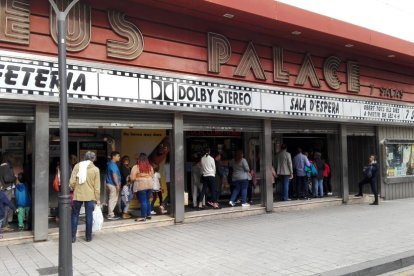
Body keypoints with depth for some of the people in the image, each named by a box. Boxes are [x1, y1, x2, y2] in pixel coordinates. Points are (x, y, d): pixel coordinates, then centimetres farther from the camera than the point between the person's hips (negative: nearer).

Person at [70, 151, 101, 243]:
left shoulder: (77, 166, -2)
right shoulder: (95, 169, -4)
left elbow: (72, 182, -5)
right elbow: (97, 186, -3)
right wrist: (98, 199, 4)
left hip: (77, 195, 1)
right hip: (90, 196, -1)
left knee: (75, 215, 11)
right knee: (89, 216, 8)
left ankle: (72, 237, 13)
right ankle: (88, 237, 14)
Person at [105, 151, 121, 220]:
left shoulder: (110, 163, 11)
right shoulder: (113, 164, -17)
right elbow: (114, 175, -21)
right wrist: (117, 184, -21)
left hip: (109, 183, 11)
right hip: (113, 184, -11)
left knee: (111, 199, 14)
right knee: (113, 200, -5)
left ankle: (110, 214, 20)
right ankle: (111, 215, -1)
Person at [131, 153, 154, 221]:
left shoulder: (136, 167, -11)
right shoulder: (150, 167, 5)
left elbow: (132, 178, -13)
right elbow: (152, 176, 13)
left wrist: (137, 178, 7)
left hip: (141, 186, -6)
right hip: (149, 185, 6)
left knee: (143, 202, -1)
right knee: (147, 200, 17)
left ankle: (143, 217, 2)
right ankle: (148, 215, 23)